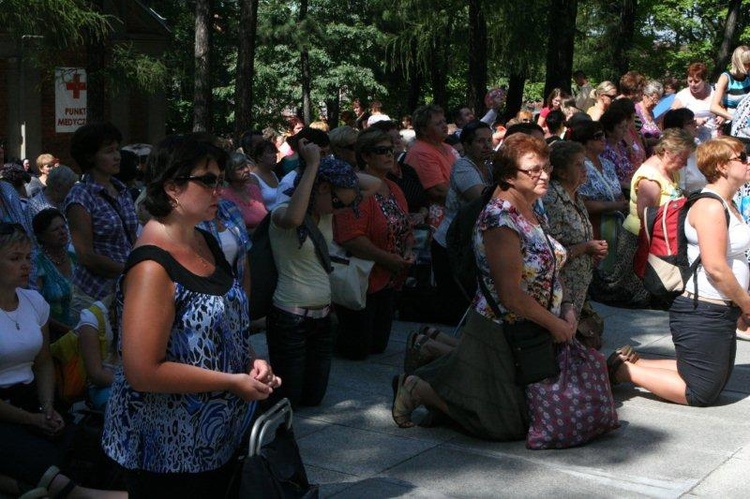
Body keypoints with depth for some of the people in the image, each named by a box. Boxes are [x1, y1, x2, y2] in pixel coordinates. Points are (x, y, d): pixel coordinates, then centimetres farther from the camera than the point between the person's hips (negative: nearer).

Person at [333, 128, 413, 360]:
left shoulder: (393, 188, 11)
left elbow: (405, 228, 19)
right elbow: (350, 237, -28)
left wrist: (408, 252, -2)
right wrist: (387, 258, -23)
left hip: (388, 282, 9)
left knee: (379, 346, 16)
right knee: (357, 349, -1)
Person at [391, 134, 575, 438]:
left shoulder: (534, 211, 6)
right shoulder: (500, 220, -24)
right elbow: (510, 294, -27)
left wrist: (565, 308, 0)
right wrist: (554, 324, -17)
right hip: (501, 330, -9)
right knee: (503, 424, -2)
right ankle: (418, 390, 10)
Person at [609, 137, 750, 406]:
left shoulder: (727, 205, 13)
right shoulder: (710, 207, -19)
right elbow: (715, 267, -24)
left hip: (721, 311, 10)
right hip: (703, 313, -10)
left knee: (716, 380, 20)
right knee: (701, 393, -3)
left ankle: (632, 362, 20)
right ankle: (624, 370, 4)